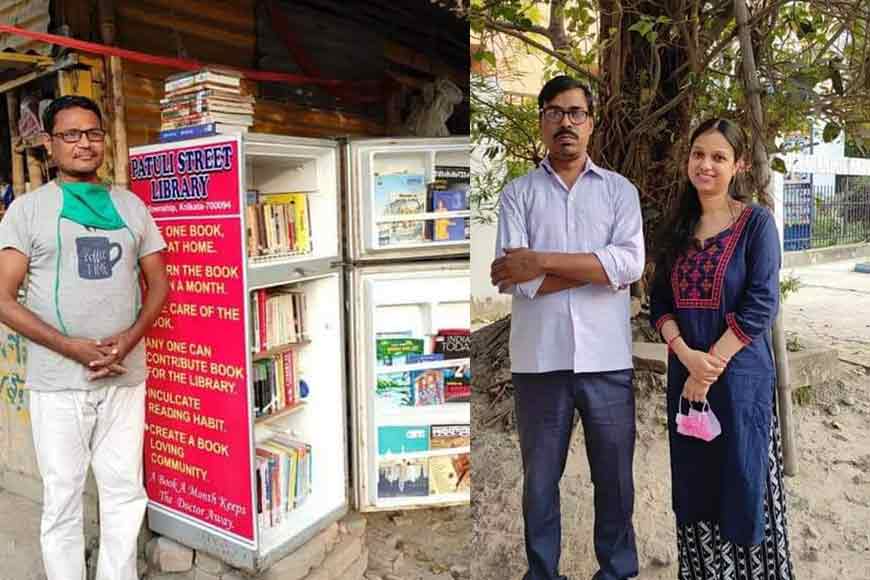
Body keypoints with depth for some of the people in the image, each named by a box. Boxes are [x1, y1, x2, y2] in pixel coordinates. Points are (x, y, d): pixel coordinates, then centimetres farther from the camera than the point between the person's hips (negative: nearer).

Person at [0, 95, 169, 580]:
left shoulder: (131, 206, 8)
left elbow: (159, 283, 8)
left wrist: (128, 339, -9)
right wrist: (73, 348, -15)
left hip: (126, 376, 2)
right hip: (58, 381, -2)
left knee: (125, 492, 11)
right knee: (62, 498, 8)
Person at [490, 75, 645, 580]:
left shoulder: (620, 190, 7)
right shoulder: (518, 193, 4)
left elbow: (632, 263, -10)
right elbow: (512, 278, -9)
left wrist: (543, 261, -16)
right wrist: (599, 264, -11)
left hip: (607, 358, 1)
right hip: (539, 358, 0)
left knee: (615, 475, 14)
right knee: (540, 476, 13)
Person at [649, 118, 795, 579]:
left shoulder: (757, 222, -5)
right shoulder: (677, 228, 8)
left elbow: (761, 306, -13)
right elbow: (659, 302, 4)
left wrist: (711, 368, -15)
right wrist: (686, 356, -12)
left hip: (740, 374, -4)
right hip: (684, 373, 4)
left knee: (743, 484, 6)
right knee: (694, 486, 14)